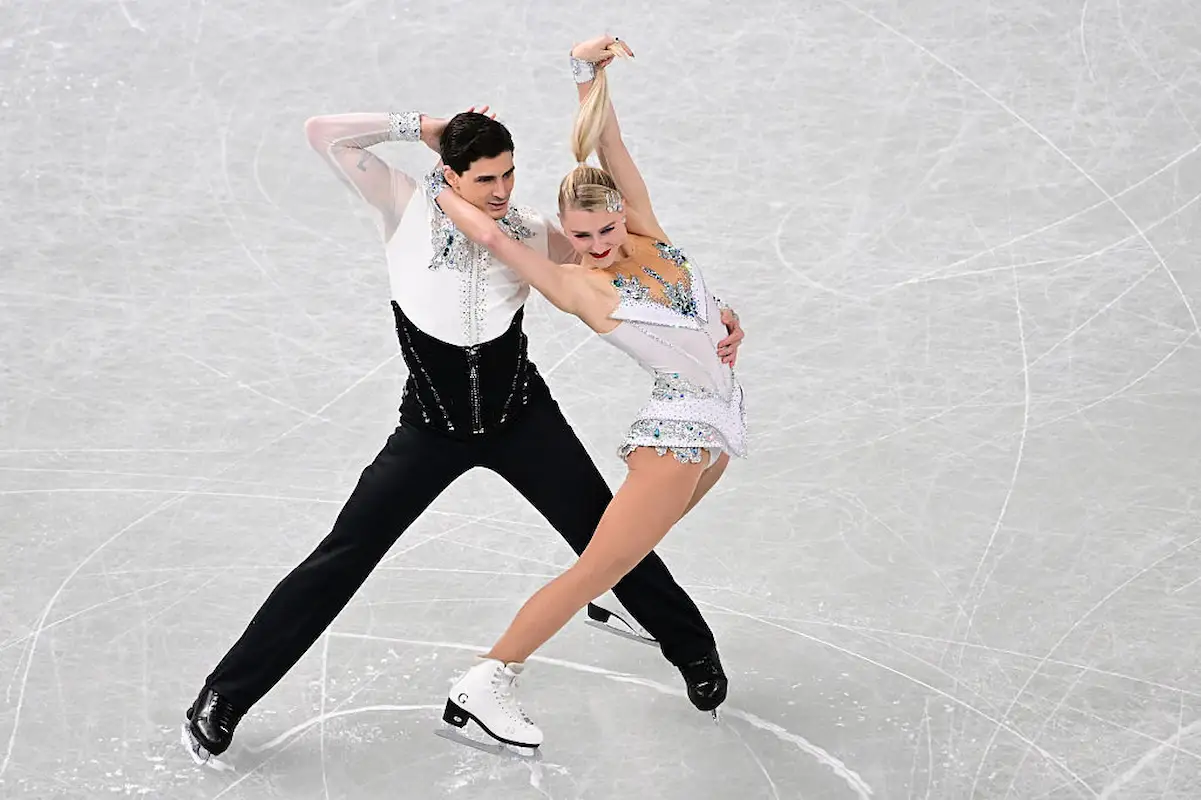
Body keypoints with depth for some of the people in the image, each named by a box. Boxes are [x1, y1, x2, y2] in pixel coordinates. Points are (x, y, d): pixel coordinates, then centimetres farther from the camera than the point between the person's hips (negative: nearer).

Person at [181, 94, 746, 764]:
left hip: (522, 418, 2)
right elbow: (324, 134, -20)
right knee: (340, 561, -5)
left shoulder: (531, 236, -11)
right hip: (432, 428, -1)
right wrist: (420, 127, -19)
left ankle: (694, 652, 33)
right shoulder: (408, 209, -15)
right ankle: (224, 696, 5)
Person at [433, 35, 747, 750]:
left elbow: (608, 143, -4)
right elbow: (494, 236, -24)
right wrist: (444, 189, -9)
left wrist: (591, 71, -12)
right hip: (679, 426, -7)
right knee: (600, 567, -11)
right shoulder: (579, 287, -14)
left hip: (721, 420, 7)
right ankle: (484, 685, -11)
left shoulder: (644, 231, 2)